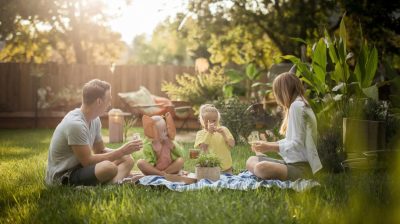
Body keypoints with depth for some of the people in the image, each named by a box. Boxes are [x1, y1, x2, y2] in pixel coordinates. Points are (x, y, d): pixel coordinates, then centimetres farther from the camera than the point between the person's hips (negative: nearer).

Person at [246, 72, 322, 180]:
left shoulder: (296, 106, -13)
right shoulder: (300, 104, 17)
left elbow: (297, 144, -19)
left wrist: (270, 147, -14)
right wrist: (268, 144, 22)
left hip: (300, 167, -8)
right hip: (293, 162, 9)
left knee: (261, 168, -33)